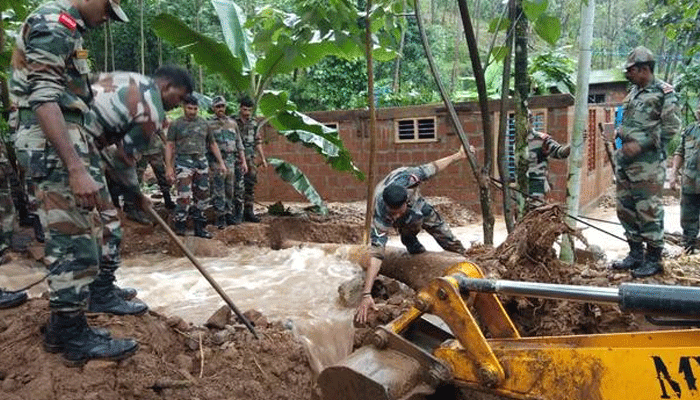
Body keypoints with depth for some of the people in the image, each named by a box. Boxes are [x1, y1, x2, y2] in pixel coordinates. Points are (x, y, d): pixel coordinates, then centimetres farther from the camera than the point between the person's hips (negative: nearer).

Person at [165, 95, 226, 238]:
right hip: (184, 162, -4)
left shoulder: (204, 124, 12)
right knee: (184, 196, -11)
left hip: (202, 162, 4)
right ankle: (180, 226, 1)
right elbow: (169, 146, 0)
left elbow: (212, 144, 17)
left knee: (202, 195, 6)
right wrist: (169, 167, -8)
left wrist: (221, 162, 13)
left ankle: (199, 227, 16)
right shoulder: (176, 124, 2)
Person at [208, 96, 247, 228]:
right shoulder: (209, 125, 0)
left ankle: (229, 214, 17)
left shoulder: (232, 123, 13)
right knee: (218, 191, -4)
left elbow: (239, 143, 14)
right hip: (216, 161, -4)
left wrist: (243, 161, 8)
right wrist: (207, 163, -7)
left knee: (230, 190, 8)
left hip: (232, 160, 4)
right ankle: (220, 217, 0)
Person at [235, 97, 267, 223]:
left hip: (250, 159, 6)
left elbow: (258, 142, 18)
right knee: (239, 186, -9)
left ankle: (248, 212, 16)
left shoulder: (254, 123, 12)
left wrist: (263, 158, 16)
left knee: (250, 185, 8)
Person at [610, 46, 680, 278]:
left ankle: (653, 259, 7)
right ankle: (636, 254, 24)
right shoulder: (633, 92, 16)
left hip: (647, 163, -8)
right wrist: (621, 148, 12)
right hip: (625, 161, 8)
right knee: (626, 209, 12)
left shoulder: (664, 92, -7)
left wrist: (641, 144, -17)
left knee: (649, 211, -4)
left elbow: (671, 126, -12)